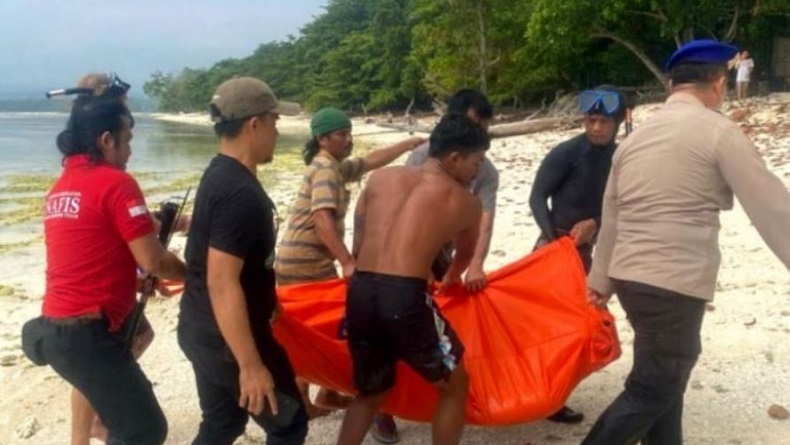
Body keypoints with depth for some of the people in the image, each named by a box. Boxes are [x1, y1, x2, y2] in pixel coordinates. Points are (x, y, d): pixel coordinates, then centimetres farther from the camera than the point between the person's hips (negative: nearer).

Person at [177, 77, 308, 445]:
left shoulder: (219, 174, 7)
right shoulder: (239, 193, -25)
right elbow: (222, 283, -29)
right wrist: (251, 365, -26)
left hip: (201, 331, 10)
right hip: (229, 340, -9)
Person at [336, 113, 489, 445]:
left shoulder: (381, 178, 17)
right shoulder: (466, 201, 12)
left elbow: (357, 246, 16)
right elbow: (465, 254, 32)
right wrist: (450, 280, 53)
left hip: (360, 292, 4)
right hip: (405, 297, -4)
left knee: (370, 392, 26)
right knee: (454, 386, 20)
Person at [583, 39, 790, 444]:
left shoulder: (636, 135, 12)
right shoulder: (718, 131, -9)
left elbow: (611, 217, 17)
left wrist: (600, 280, 25)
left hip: (631, 277, 8)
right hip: (674, 284, -8)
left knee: (667, 380, 21)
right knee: (651, 392, 3)